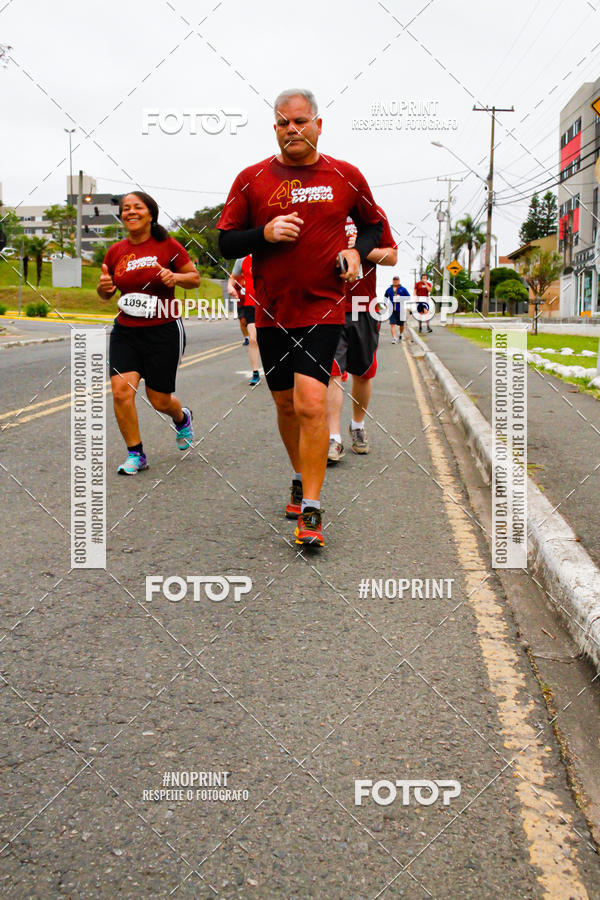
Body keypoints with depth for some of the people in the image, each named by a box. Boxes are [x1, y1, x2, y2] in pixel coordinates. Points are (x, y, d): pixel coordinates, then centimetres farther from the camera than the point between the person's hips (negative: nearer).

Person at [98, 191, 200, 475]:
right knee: (121, 389, -16)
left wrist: (175, 277, -17)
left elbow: (195, 278, 4)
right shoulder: (115, 252, 5)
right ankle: (136, 454, 1)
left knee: (159, 400, 3)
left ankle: (182, 418, 42)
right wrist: (103, 287, -7)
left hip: (163, 331, -3)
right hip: (125, 331, 3)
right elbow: (105, 294, 16)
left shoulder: (168, 246, -4)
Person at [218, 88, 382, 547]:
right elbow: (226, 243, 4)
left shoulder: (346, 176, 4)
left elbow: (373, 225, 19)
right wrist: (265, 234, -14)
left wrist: (357, 252, -2)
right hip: (271, 311, 3)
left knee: (311, 403, -16)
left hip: (323, 308, -2)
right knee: (285, 403, 13)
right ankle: (301, 479, 37)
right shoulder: (252, 179, 3)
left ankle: (311, 509, -8)